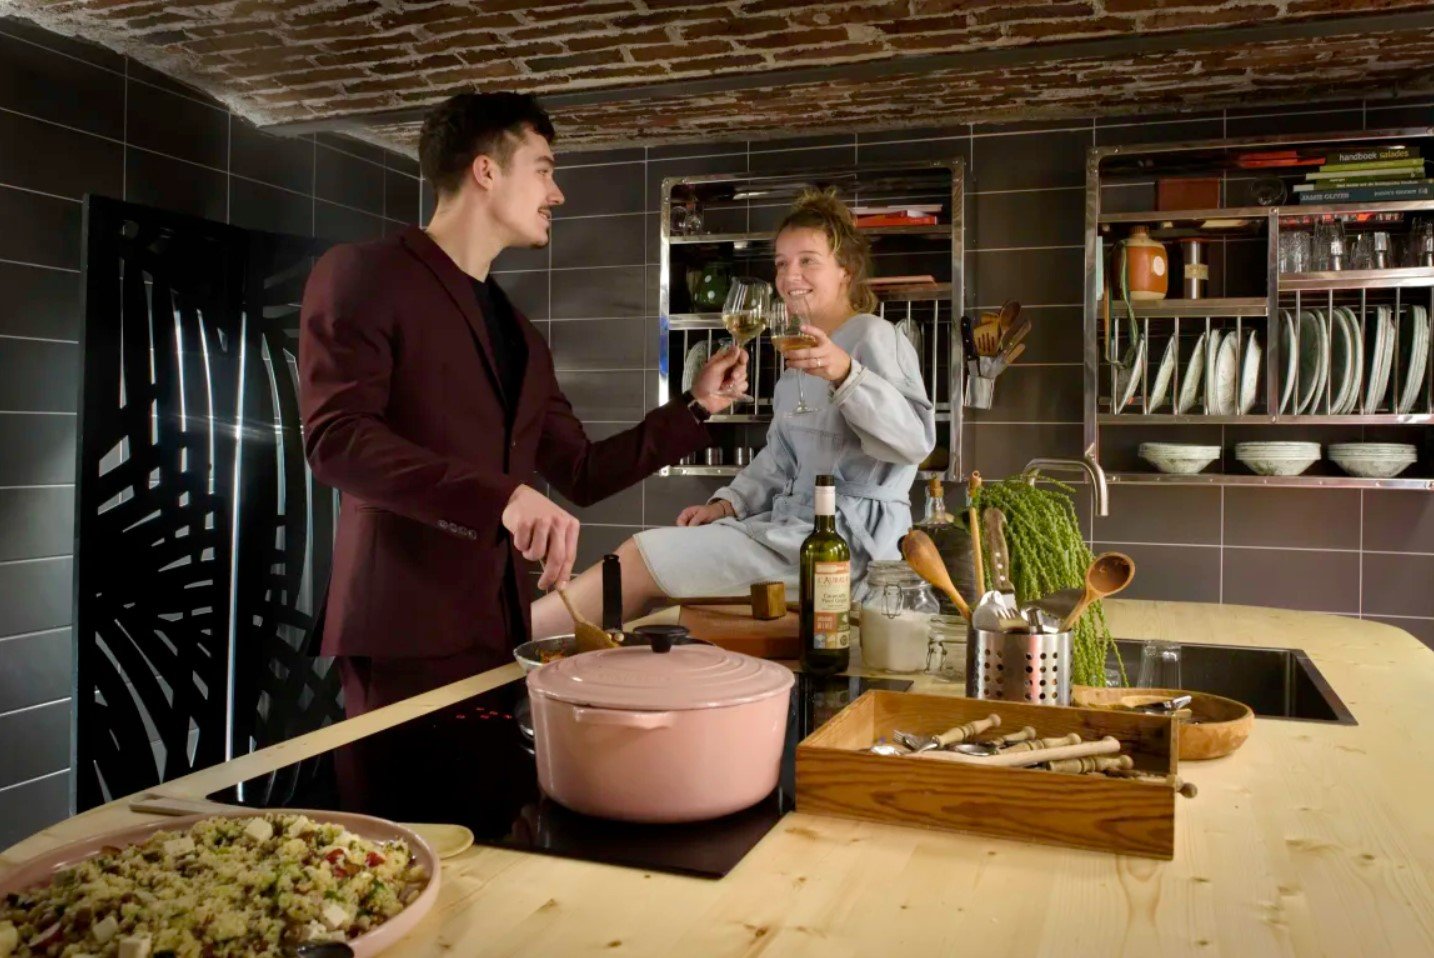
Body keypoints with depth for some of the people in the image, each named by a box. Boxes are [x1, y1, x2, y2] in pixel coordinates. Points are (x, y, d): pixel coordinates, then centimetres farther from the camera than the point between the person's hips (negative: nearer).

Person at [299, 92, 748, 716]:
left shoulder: (519, 336, 20)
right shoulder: (363, 274, -3)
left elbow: (581, 475, 19)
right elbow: (335, 440, -16)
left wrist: (696, 407, 12)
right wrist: (501, 496, -27)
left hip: (497, 632, 7)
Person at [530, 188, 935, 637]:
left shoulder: (874, 337, -7)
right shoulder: (802, 349, 22)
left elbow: (916, 439, -22)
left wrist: (846, 374, -37)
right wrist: (728, 503, 6)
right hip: (796, 524, 9)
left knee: (639, 559, -14)